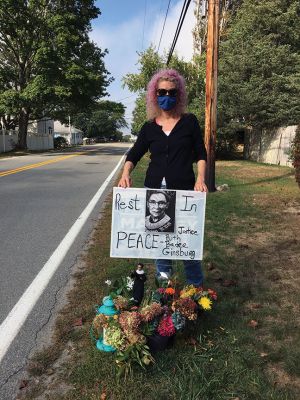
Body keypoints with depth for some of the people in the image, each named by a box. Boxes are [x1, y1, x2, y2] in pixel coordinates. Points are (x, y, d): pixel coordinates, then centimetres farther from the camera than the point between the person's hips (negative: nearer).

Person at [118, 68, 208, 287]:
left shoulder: (189, 121, 6)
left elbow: (200, 153, 6)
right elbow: (134, 154, 8)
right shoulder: (149, 127, 10)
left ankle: (196, 287, 16)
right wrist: (126, 173, -13)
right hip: (155, 189, 3)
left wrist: (200, 178, -11)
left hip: (184, 189, -2)